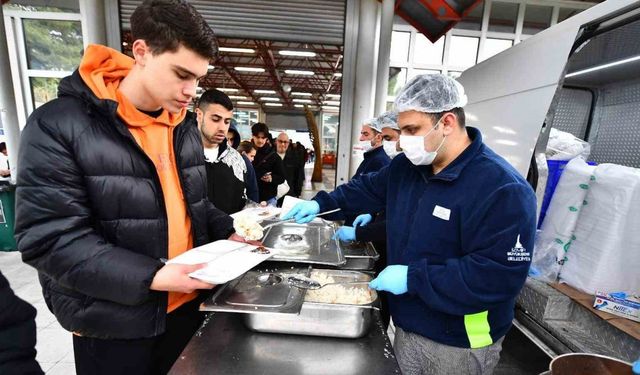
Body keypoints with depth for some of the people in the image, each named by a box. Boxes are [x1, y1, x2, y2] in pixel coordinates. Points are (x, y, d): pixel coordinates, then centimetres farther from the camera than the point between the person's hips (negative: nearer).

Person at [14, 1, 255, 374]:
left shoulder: (186, 126, 2)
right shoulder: (57, 125, -15)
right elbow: (49, 239, -19)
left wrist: (227, 232, -4)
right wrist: (151, 277, -26)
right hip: (112, 323, -4)